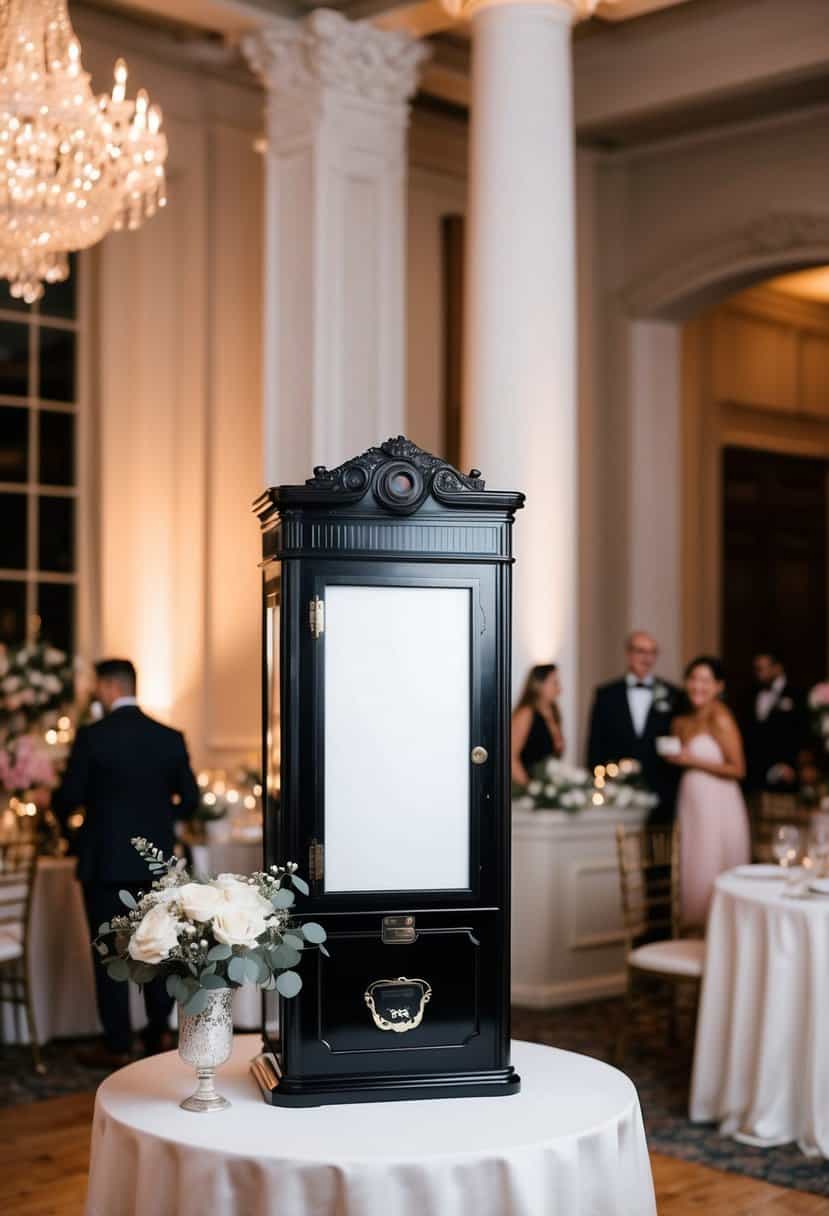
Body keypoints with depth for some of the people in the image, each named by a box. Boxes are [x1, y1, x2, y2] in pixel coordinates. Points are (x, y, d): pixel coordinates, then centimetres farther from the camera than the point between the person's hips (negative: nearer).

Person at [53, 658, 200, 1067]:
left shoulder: (92, 737, -12)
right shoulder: (170, 738, 0)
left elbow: (67, 798, -9)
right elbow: (190, 799, 5)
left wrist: (60, 810, 14)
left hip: (105, 860, -4)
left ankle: (117, 1046, 8)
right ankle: (159, 1033, 21)